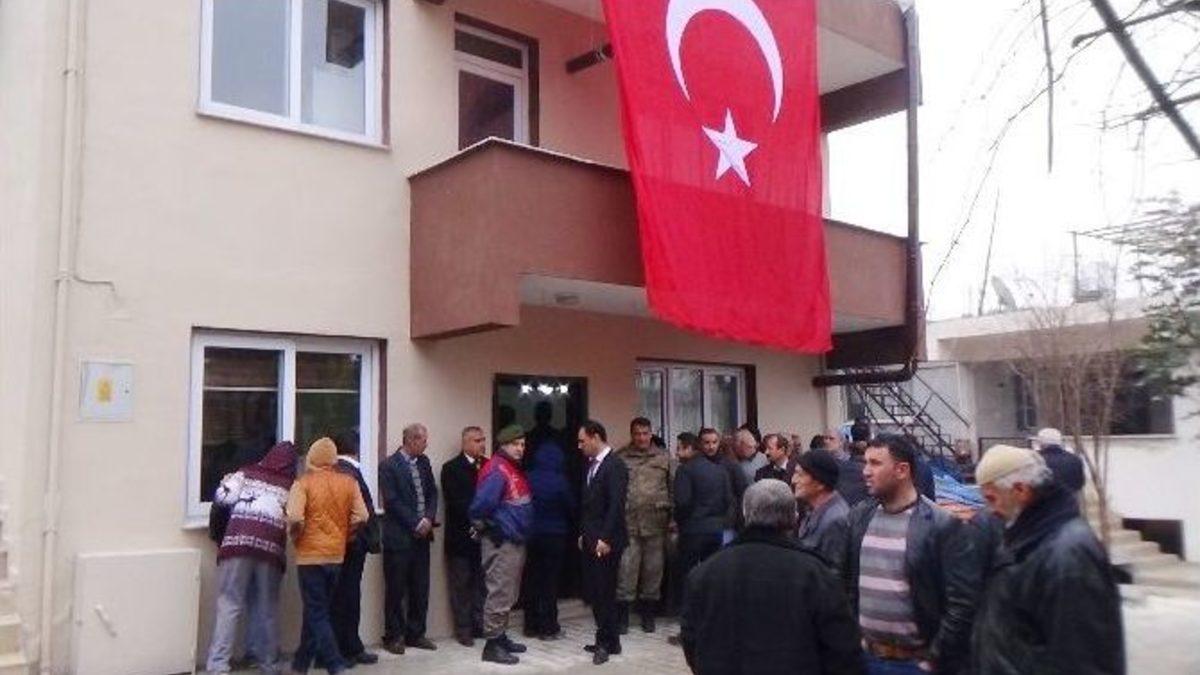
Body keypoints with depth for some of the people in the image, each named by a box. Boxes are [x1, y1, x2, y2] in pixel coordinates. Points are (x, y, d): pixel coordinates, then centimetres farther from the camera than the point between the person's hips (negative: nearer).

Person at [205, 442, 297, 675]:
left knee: (228, 605, 1)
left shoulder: (247, 473, 12)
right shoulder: (291, 486, 15)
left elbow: (222, 496, 2)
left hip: (239, 542, -1)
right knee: (267, 607, 13)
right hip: (271, 548, 1)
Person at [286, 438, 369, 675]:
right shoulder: (348, 482, 0)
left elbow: (295, 518, -22)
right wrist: (344, 536, 9)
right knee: (317, 608, 18)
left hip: (310, 555, -4)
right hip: (337, 555, 4)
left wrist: (296, 536, -2)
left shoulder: (303, 483, -9)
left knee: (316, 612, 2)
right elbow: (361, 517, -6)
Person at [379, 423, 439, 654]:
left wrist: (429, 518, -4)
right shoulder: (389, 465, -9)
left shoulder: (423, 462, 10)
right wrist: (416, 523, -13)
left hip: (421, 534, 6)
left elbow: (432, 492, 12)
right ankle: (393, 637, 13)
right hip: (399, 537, -6)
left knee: (420, 589, 10)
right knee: (395, 589, 3)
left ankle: (415, 633, 21)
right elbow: (392, 501, -13)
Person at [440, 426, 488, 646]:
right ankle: (463, 630, 12)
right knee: (461, 585, 5)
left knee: (481, 583, 8)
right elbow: (455, 502, -12)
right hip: (461, 536, -4)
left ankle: (480, 624, 17)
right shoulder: (451, 469, -4)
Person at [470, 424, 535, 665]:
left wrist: (523, 531, 11)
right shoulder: (496, 470, -17)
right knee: (500, 594, -3)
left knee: (509, 594, 17)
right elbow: (481, 505, -25)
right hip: (501, 543, -9)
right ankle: (492, 644, 5)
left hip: (516, 541, 9)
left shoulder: (515, 469, 12)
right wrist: (484, 526, -9)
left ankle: (501, 636, 28)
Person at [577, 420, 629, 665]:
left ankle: (606, 642, 11)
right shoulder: (591, 465, 13)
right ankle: (607, 640, 21)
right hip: (591, 541, 8)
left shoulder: (614, 466, -13)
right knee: (594, 592, 10)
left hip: (605, 542, -8)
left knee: (604, 592, -1)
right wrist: (584, 534, 13)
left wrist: (605, 539, -20)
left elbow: (616, 505, -19)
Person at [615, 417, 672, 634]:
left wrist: (672, 517, 3)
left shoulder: (663, 458, 9)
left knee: (654, 568, 8)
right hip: (628, 524, -2)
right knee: (626, 569, -3)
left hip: (656, 523, 2)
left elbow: (672, 489, 9)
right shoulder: (621, 458, 4)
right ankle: (622, 615, 8)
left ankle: (648, 614, 21)